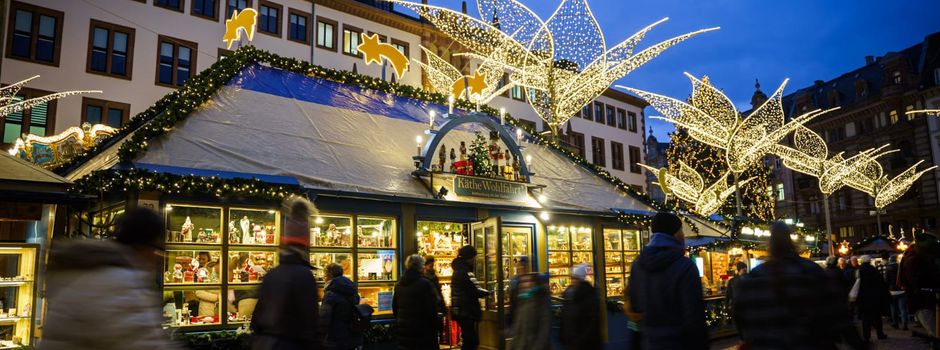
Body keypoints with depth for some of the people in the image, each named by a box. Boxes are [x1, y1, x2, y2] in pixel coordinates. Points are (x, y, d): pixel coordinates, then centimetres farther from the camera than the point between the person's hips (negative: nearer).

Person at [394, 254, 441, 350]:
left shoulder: (398, 285, 6)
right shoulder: (425, 284, -15)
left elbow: (395, 308, 13)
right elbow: (432, 310, -16)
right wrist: (437, 326, -5)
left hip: (403, 330, 6)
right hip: (423, 331, -6)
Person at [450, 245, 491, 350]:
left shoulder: (458, 270, 15)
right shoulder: (466, 272, -17)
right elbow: (477, 291, -20)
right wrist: (489, 292, -4)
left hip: (459, 312, 10)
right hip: (467, 313, -10)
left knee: (468, 341, 16)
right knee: (472, 341, -6)